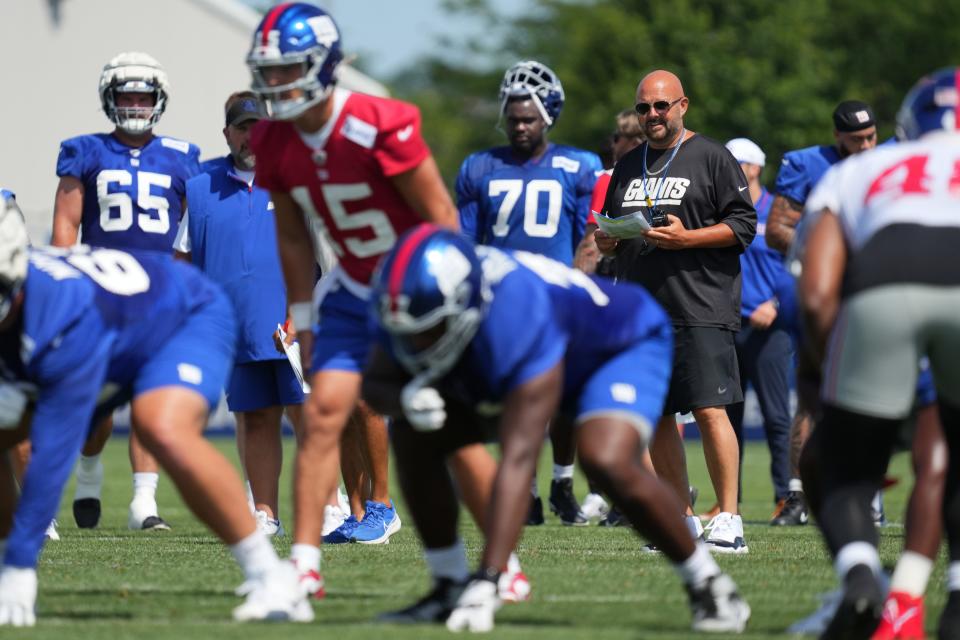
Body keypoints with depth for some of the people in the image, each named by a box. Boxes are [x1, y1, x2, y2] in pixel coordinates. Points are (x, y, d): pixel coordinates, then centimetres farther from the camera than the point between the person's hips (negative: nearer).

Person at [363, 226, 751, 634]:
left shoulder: (517, 317, -44)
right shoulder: (413, 304, -25)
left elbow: (517, 459, -45)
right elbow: (378, 383, -8)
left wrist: (487, 580, -48)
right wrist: (406, 398, -36)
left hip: (624, 344, -7)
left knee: (605, 461, -34)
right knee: (413, 439, -10)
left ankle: (707, 584, -13)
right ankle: (449, 588, 4)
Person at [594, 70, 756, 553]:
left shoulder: (711, 158, 1)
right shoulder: (628, 167, 20)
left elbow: (743, 225, -5)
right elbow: (610, 236, 27)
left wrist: (685, 238, -16)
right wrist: (605, 241, 3)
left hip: (700, 309, -7)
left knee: (709, 410, -14)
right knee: (655, 418, 6)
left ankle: (728, 520, -12)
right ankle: (683, 521, 14)